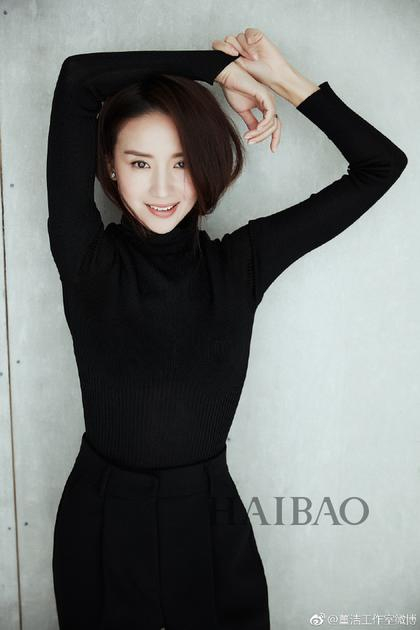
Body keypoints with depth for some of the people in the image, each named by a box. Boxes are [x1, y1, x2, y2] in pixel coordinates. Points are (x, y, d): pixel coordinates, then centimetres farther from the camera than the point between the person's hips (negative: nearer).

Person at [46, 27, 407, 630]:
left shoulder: (241, 262, -5)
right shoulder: (86, 257, -9)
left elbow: (381, 163, 0)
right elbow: (77, 81, -15)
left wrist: (281, 77, -4)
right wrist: (223, 66, -8)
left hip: (211, 522, 1)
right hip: (103, 520, 0)